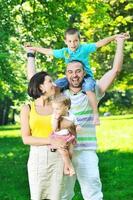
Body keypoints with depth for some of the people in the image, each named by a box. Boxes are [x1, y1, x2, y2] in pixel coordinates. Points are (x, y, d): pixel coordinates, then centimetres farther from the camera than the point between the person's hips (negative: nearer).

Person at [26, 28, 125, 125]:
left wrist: (115, 37, -23)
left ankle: (96, 114, -31)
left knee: (88, 87, -36)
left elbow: (99, 44, -15)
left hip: (86, 76, -5)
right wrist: (34, 48, 21)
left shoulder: (84, 48, -8)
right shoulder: (64, 52, 4)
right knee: (56, 85, -10)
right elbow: (49, 51, 16)